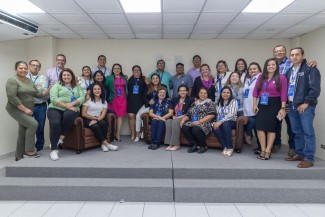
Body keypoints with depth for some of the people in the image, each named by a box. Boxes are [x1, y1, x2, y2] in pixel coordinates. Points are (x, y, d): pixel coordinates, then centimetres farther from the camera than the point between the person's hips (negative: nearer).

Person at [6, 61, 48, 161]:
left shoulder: (30, 81, 10)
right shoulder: (12, 80, -12)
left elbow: (37, 94, 8)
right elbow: (11, 97, -21)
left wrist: (48, 90, -5)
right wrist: (25, 109, -21)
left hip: (28, 110, 7)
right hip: (16, 109, -7)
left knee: (23, 133, 10)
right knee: (33, 124, -22)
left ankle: (19, 156, 21)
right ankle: (29, 151, -11)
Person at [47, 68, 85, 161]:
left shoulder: (77, 87, 22)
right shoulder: (56, 86, 14)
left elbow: (82, 98, 6)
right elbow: (53, 99, -3)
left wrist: (72, 104, -13)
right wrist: (66, 106, -15)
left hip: (72, 109, 1)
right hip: (55, 108, -1)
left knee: (68, 115, -37)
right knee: (55, 123, -31)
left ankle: (61, 138, -20)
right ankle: (54, 150, -22)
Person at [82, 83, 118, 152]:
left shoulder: (104, 101, 13)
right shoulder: (88, 100, 4)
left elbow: (103, 115, 1)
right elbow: (83, 114, -4)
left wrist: (96, 120, -19)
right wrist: (94, 118, -11)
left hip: (99, 119, 3)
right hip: (88, 120, -2)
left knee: (103, 123, -32)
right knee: (95, 126, -34)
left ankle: (103, 144, -22)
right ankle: (106, 143, -24)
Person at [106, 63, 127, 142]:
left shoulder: (124, 78, 17)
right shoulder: (109, 78, 7)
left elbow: (126, 88, 15)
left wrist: (127, 98, 5)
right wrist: (108, 98, -11)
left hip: (122, 99, 2)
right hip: (113, 99, -2)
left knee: (120, 115, -1)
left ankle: (118, 134, 2)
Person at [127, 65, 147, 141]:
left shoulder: (143, 80, 10)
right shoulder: (130, 80, 14)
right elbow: (127, 89, 12)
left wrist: (148, 84, -9)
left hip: (140, 101, -1)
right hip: (131, 100, 1)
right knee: (131, 116, -5)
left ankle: (138, 134, 6)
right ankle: (133, 134, 4)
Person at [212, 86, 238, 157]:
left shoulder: (233, 101, -2)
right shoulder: (219, 102, 16)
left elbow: (231, 114, -17)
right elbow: (217, 114, 13)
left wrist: (220, 122, -26)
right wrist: (215, 122, -9)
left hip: (231, 122, -4)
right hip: (220, 122, 4)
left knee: (225, 124, -38)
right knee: (215, 127, -31)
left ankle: (230, 147, -27)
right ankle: (225, 147, -24)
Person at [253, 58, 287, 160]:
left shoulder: (281, 77, -2)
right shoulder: (261, 77, 8)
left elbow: (283, 94, -7)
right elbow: (255, 91, 7)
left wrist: (283, 108, -12)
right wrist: (254, 104, 2)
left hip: (274, 104, -3)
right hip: (262, 104, 3)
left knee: (271, 128, 3)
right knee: (260, 127, -4)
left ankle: (268, 151, 10)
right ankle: (263, 150, 7)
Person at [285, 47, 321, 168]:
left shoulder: (310, 69, -4)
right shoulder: (289, 71, 18)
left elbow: (315, 88, -13)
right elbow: (286, 88, 21)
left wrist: (306, 103, -16)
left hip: (305, 106, -7)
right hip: (292, 106, 7)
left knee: (308, 132, -5)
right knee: (297, 132, 13)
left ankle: (309, 158, 1)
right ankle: (299, 154, 24)